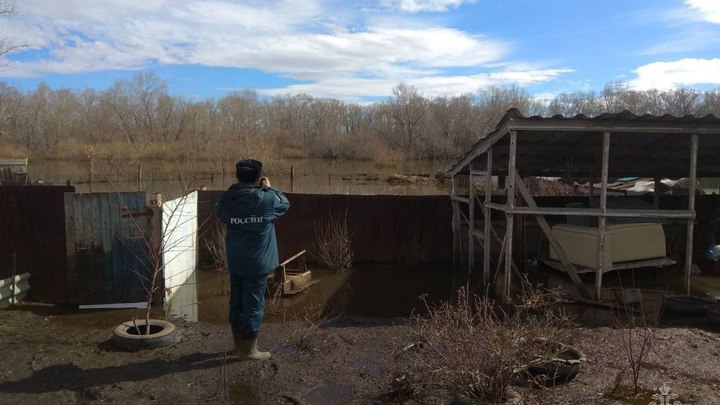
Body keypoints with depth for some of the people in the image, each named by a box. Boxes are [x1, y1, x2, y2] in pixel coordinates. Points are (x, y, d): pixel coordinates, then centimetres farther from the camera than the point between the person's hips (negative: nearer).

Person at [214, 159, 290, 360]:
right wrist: (269, 188, 15)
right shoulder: (266, 199, -16)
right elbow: (285, 204, 4)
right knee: (254, 304, 4)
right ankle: (248, 349, 12)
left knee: (237, 301, 17)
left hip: (234, 263, 5)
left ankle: (238, 342, 32)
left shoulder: (227, 198, -5)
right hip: (257, 263, -5)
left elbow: (219, 213, 17)